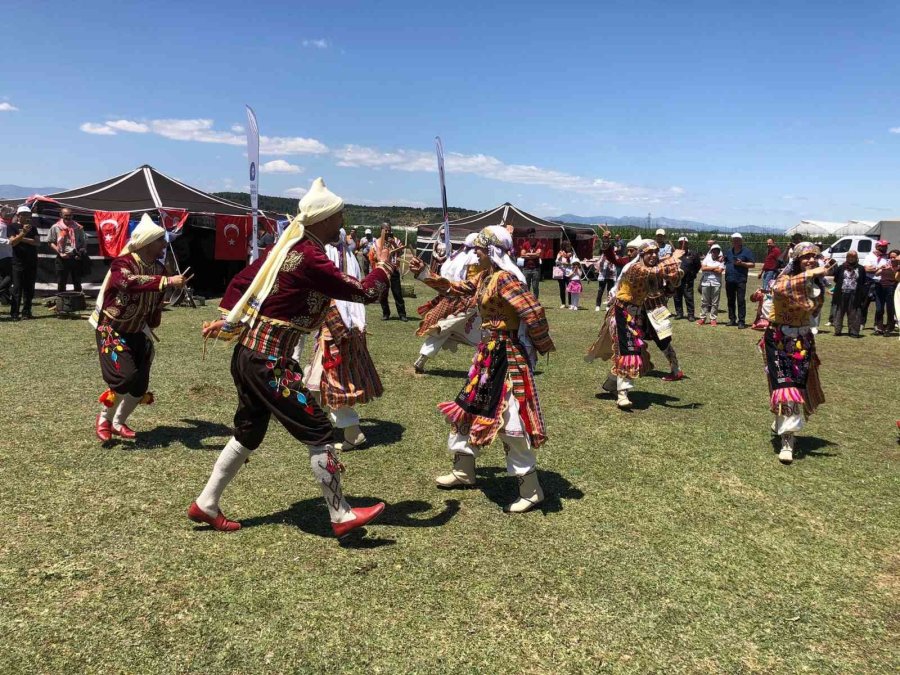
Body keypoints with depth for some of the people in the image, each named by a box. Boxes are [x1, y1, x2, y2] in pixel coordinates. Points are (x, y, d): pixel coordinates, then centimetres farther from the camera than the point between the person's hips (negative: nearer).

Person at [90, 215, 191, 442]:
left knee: (141, 385, 3)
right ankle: (104, 418, 5)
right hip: (112, 329, -6)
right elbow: (130, 282, -46)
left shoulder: (159, 268, -2)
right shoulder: (122, 263, -21)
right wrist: (167, 281, -53)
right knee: (125, 376, -22)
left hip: (137, 333, 7)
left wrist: (151, 330, 15)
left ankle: (118, 423, 26)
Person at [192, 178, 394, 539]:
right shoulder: (311, 258, -19)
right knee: (320, 433, -1)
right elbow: (364, 292, -16)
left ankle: (205, 505, 33)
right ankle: (342, 517, 9)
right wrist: (383, 265, 2)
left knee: (248, 434, 21)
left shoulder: (287, 246, 9)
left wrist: (227, 322, 20)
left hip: (249, 354, 10)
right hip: (269, 362, -10)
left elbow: (241, 280, 15)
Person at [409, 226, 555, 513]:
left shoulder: (504, 279, -20)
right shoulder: (484, 277, 10)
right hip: (488, 353, 10)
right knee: (467, 409, 19)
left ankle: (532, 491, 7)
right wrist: (424, 274, 18)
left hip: (505, 355, -10)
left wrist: (543, 345, -15)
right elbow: (456, 288, 23)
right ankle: (464, 472, 35)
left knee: (508, 421, -6)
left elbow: (534, 312, -27)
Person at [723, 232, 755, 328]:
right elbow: (725, 262, 24)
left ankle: (741, 321, -5)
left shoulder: (746, 251, 2)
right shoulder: (728, 252, 16)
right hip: (729, 280, 5)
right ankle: (732, 319, 18)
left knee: (741, 301, -7)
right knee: (731, 301, 10)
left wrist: (741, 263, -14)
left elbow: (752, 265, 0)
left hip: (740, 280, -5)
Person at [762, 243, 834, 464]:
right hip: (780, 341, -6)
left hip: (803, 342, 6)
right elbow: (780, 288, -42)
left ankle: (780, 423, 34)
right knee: (785, 386, -10)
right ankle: (787, 440, -4)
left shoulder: (817, 284, 4)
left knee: (801, 386, 10)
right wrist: (810, 274, -42)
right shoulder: (786, 279, -15)